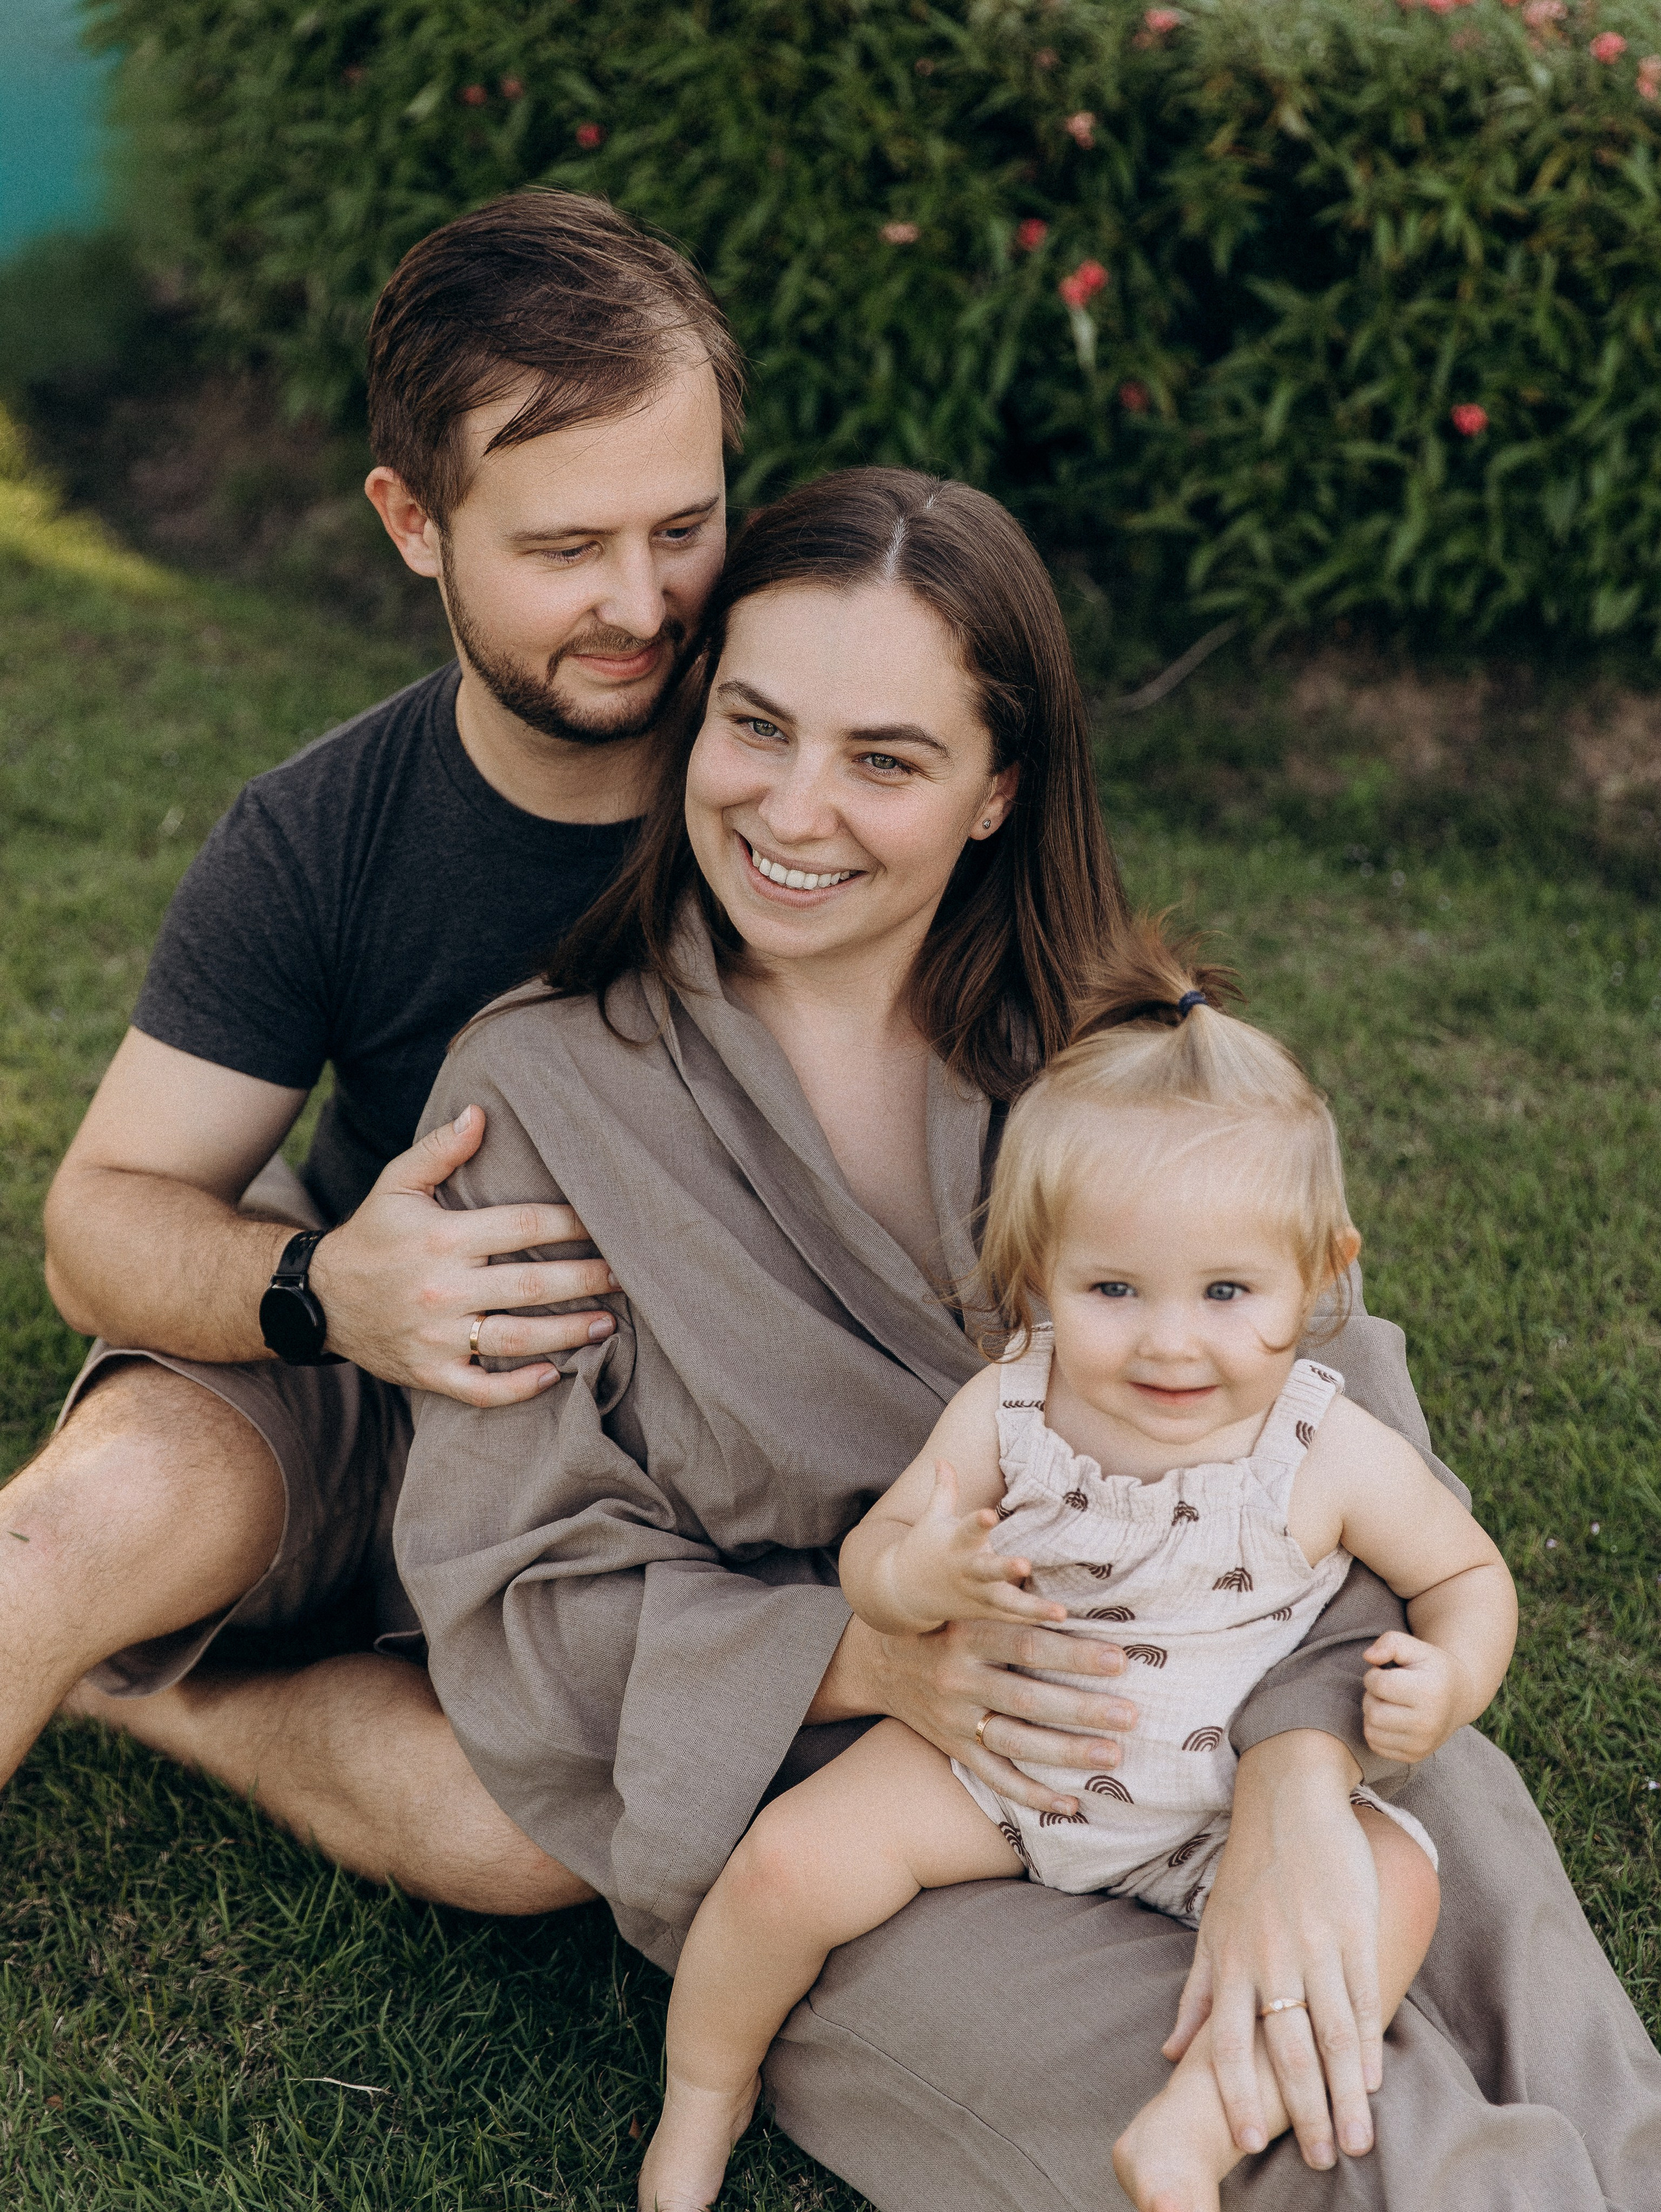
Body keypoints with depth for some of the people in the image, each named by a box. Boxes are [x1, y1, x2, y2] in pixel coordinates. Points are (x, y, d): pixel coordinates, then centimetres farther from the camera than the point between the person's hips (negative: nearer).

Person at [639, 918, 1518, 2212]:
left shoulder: (1336, 1456, -17)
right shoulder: (1006, 1414, -16)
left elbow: (1468, 1575, -1)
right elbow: (869, 1553, -8)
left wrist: (1451, 1682, -23)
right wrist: (914, 1579, -32)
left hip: (1229, 1812, 0)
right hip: (994, 1760, 1)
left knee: (1394, 1885, -25)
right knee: (790, 1862, -15)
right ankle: (704, 2095, 14)